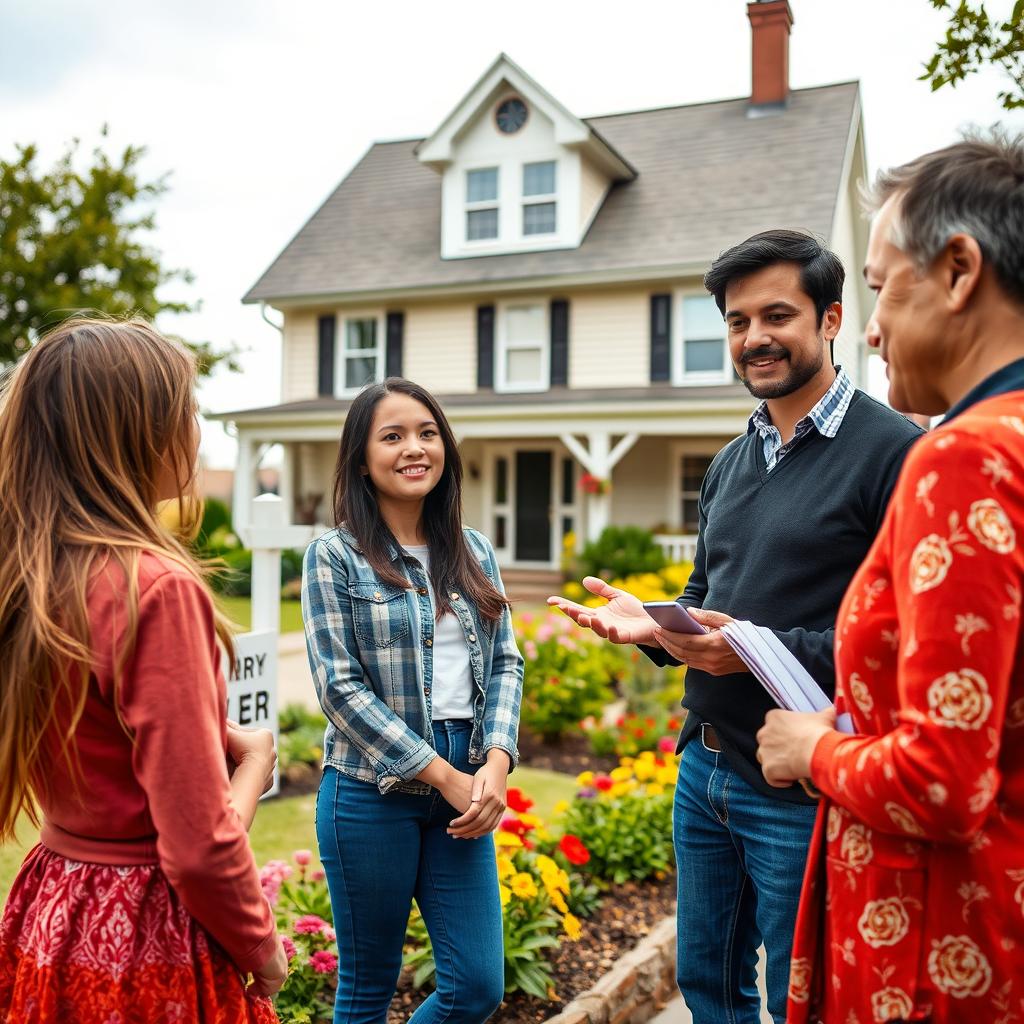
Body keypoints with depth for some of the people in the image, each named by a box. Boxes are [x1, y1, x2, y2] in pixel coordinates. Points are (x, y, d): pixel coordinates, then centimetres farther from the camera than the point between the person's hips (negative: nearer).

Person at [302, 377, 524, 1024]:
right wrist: (445, 775, -14)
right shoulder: (335, 557, -5)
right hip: (371, 792, -4)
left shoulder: (474, 552, 9)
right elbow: (340, 685, -11)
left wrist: (496, 764, -10)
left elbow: (504, 663, 7)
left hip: (464, 789, 4)